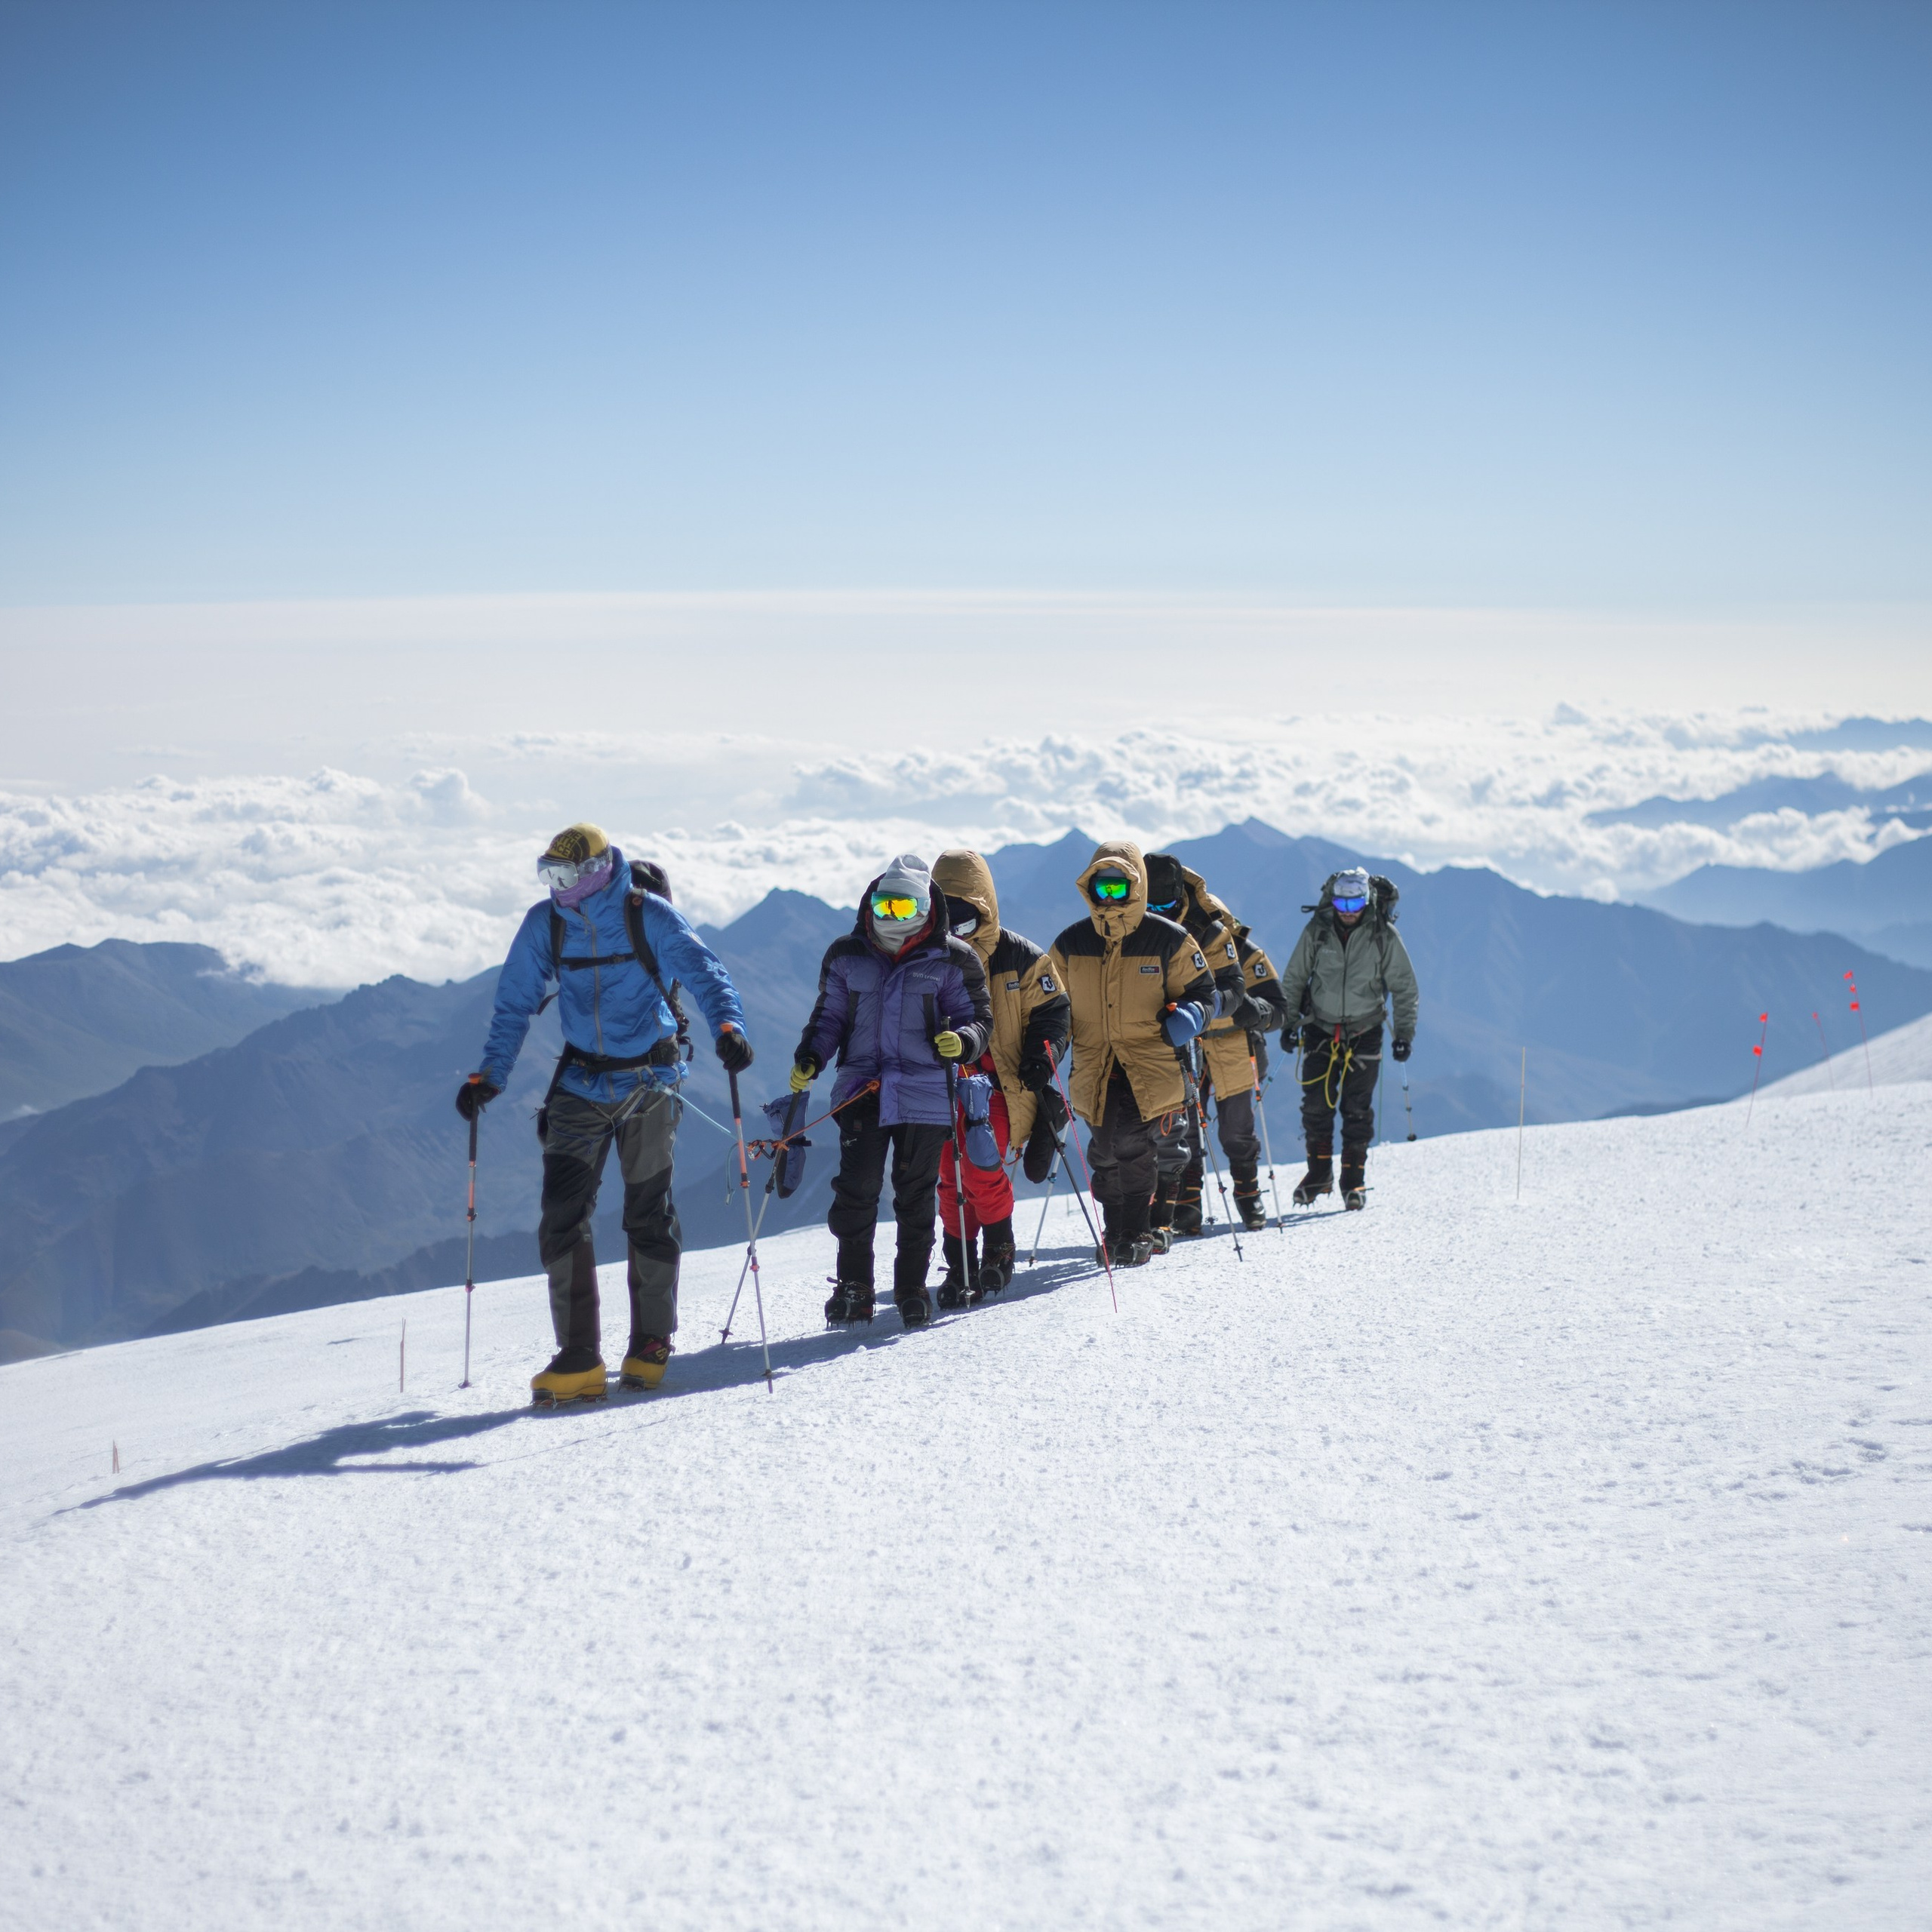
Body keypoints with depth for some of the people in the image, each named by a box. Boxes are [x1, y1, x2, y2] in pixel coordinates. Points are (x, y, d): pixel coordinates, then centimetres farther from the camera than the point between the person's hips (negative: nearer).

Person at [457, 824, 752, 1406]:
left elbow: (704, 973, -21)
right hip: (580, 1085, 3)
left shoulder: (650, 917, -13)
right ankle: (579, 1362, -4)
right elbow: (514, 1005, 3)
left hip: (648, 1083, -2)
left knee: (648, 1216, 6)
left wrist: (727, 1025, -40)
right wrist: (490, 1074, -5)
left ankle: (650, 1347, 21)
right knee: (562, 1219, -7)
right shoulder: (544, 924, -4)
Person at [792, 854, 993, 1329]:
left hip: (924, 1091, -1)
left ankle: (913, 1287, 15)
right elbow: (828, 1017, 16)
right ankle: (853, 1287, 4)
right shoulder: (847, 956, 8)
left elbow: (979, 1019, 4)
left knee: (915, 1194, 3)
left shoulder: (950, 960, 1)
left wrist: (962, 1041, -18)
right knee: (856, 1188, -7)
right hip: (861, 1089, 1)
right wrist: (809, 1059, 0)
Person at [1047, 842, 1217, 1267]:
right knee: (1105, 1152, 0)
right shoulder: (1071, 944, 8)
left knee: (1132, 1144, -17)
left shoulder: (1168, 940, -1)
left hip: (1149, 1063, -3)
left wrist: (1189, 1016, -13)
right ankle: (1114, 1230, 18)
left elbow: (1201, 989, 7)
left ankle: (1134, 1234, -4)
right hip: (1094, 1067, 3)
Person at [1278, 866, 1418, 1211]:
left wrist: (1405, 1033, -3)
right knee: (1316, 1105, -2)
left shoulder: (1384, 936, -9)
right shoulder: (1317, 931, -5)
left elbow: (1404, 987, 0)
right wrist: (1288, 1023, 3)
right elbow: (1294, 979, 6)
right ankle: (1319, 1173, 13)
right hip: (1320, 1028, 1)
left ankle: (1354, 1180, 9)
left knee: (1357, 1109, 0)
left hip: (1364, 1034, -1)